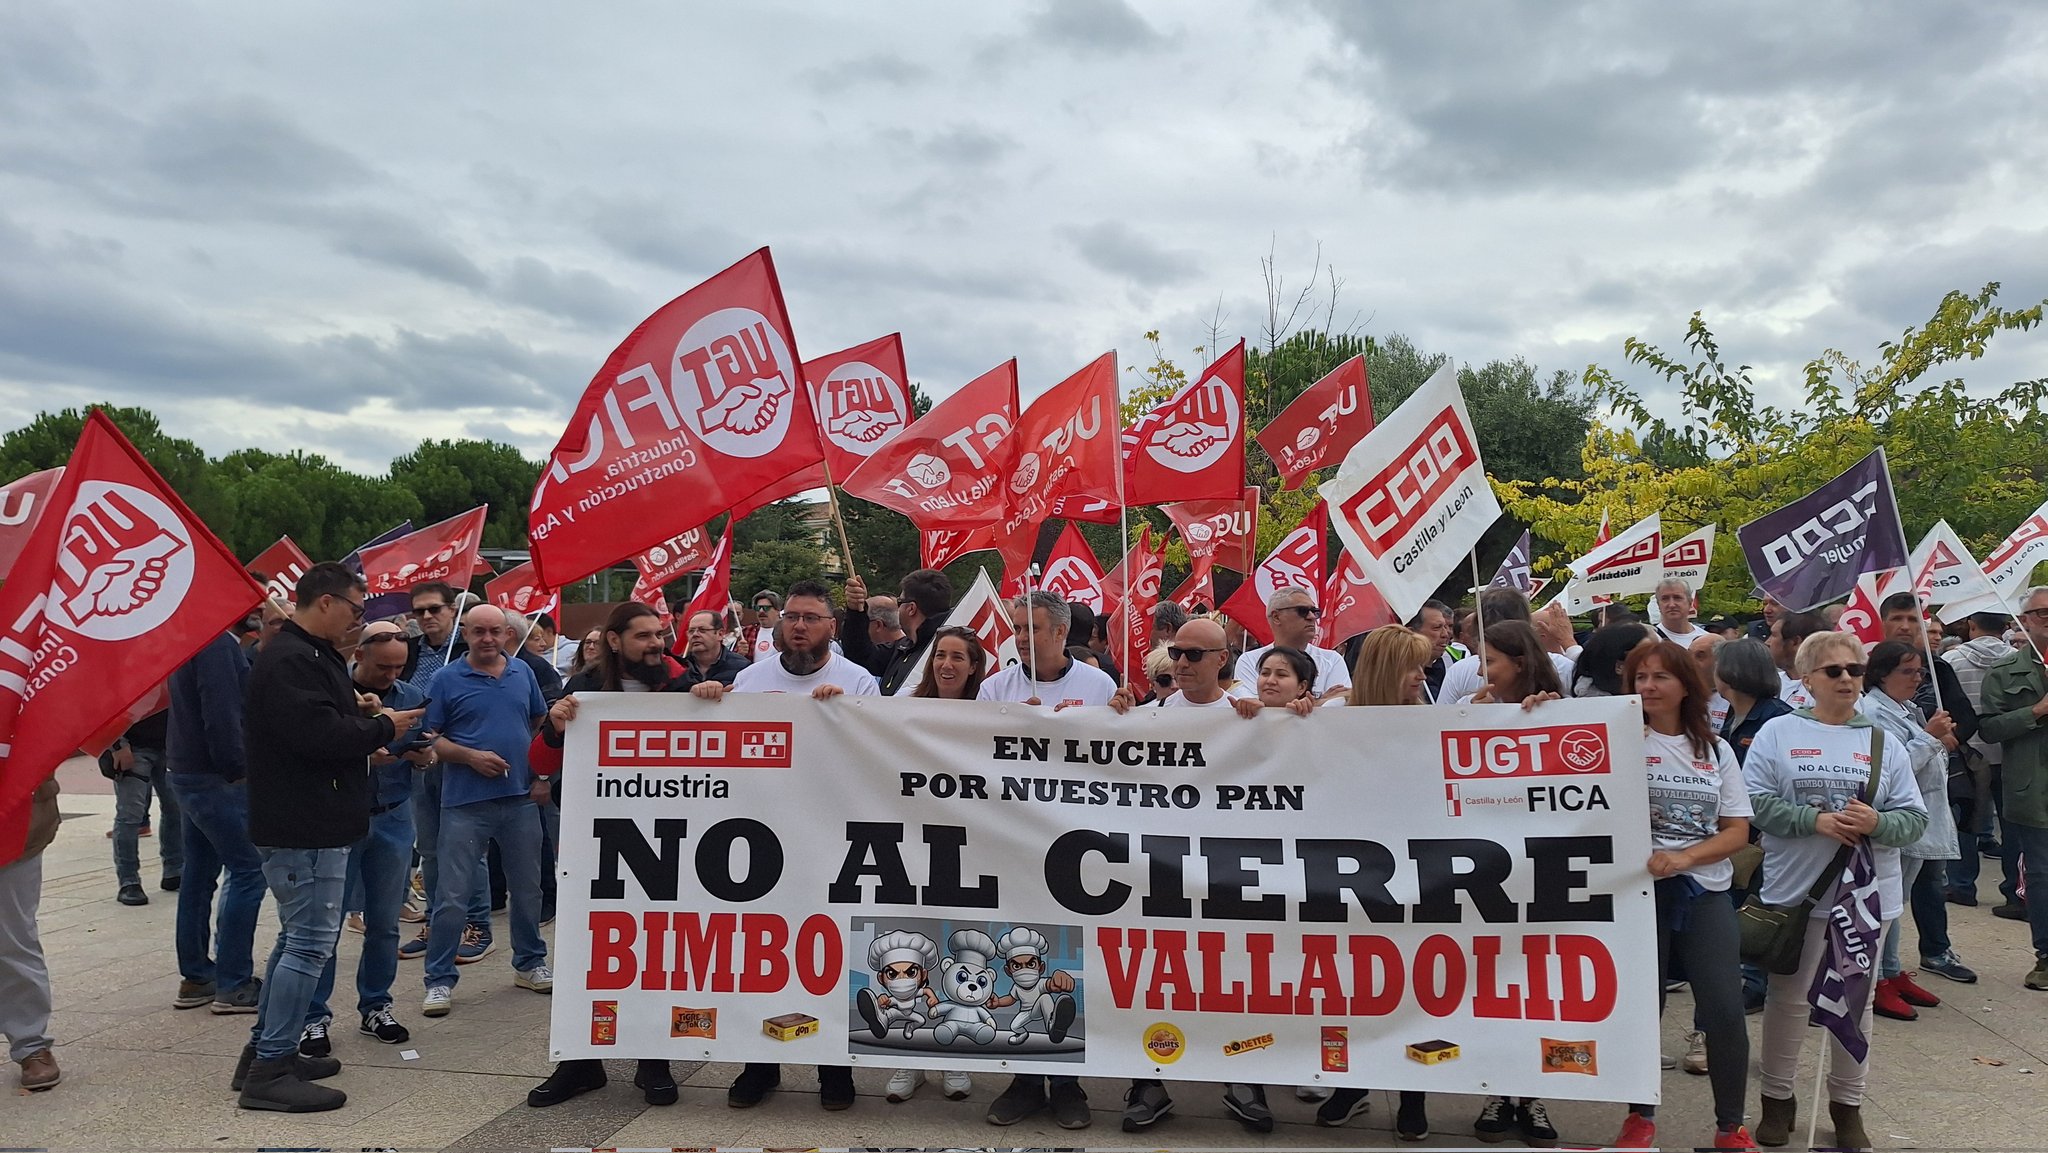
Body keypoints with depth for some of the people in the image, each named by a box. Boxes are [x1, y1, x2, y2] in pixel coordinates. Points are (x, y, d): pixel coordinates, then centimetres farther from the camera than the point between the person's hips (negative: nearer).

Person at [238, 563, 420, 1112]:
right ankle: (270, 1071, -1)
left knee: (296, 938, 18)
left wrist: (360, 713, 4)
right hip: (305, 827, -11)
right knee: (310, 944, -7)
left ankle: (265, 1051, 28)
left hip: (309, 823, 11)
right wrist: (383, 727, -12)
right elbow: (319, 735, -26)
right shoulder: (288, 662, -18)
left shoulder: (314, 655, 17)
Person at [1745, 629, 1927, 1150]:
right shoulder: (1778, 733, -2)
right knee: (1789, 998, 7)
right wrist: (1815, 819, -20)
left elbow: (1914, 819, 1)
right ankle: (1777, 1098, 22)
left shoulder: (1884, 742, 5)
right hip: (1795, 891, -2)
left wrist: (1877, 823, -19)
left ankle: (1847, 1105, 26)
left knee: (1855, 1001, 12)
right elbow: (1755, 802, -9)